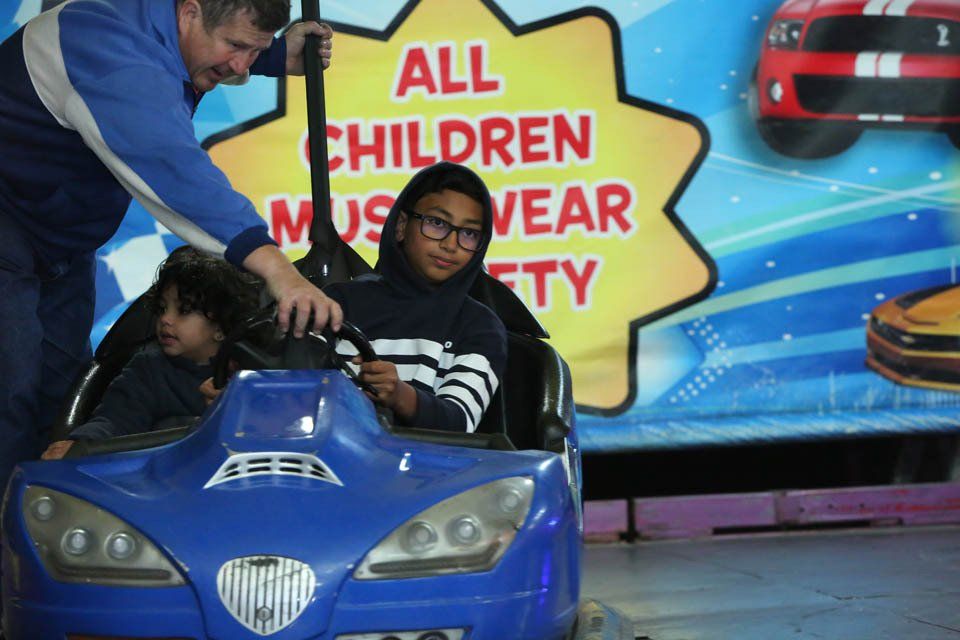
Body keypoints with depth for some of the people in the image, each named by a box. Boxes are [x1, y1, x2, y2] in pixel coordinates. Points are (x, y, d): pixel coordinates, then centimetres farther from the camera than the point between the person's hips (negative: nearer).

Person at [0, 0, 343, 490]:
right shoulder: (118, 58, -35)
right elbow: (174, 168, -49)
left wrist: (278, 57, 4)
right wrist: (274, 266, -59)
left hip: (62, 240, 10)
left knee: (64, 386, 8)